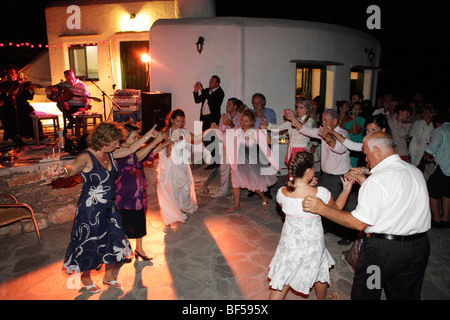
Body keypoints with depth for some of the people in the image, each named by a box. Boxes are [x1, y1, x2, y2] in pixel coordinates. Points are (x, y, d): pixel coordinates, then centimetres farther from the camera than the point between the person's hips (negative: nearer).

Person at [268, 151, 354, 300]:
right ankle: (321, 298, 56)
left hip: (289, 245, 1)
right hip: (313, 246, 0)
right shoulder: (321, 193, -23)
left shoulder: (282, 193, -16)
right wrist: (347, 189, 10)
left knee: (281, 283, 14)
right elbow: (337, 208, -2)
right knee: (320, 273, 30)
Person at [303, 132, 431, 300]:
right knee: (406, 294, 22)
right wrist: (364, 182, 16)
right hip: (419, 247, 8)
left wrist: (322, 209, -16)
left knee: (365, 293, 12)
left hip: (383, 248, -7)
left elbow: (359, 223, -21)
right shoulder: (416, 171, 4)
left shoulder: (377, 180, -20)